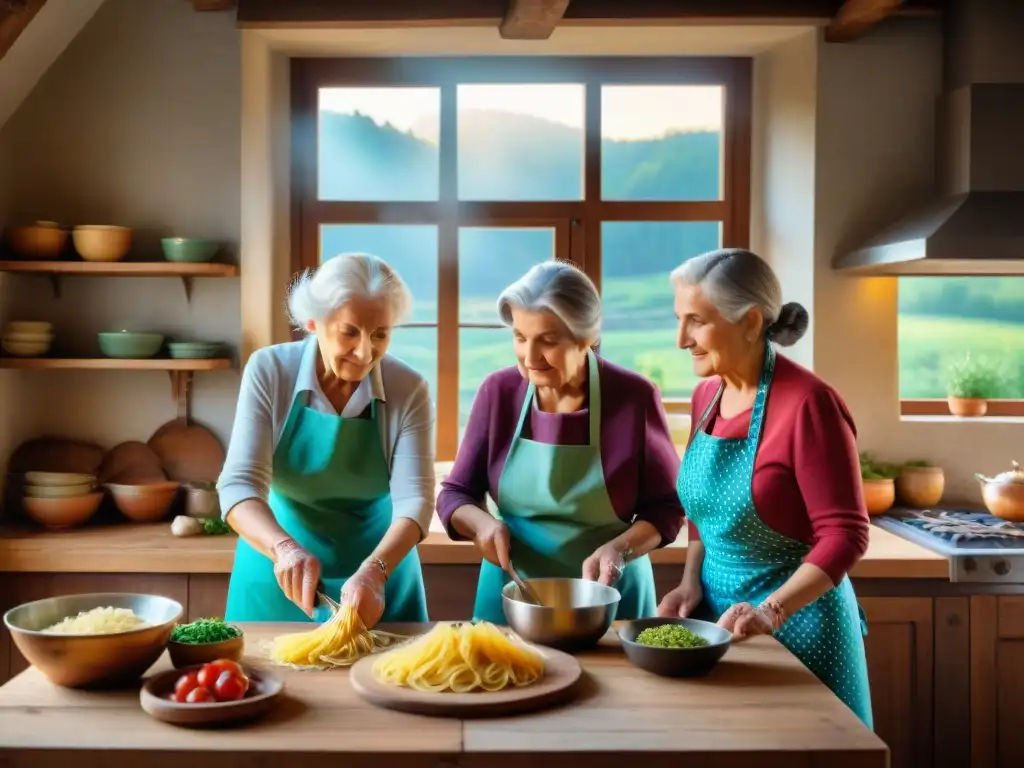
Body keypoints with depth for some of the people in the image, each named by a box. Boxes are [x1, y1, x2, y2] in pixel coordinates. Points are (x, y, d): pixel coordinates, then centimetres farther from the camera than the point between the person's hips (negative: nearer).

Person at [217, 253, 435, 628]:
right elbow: (239, 485, -19)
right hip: (280, 572, 0)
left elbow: (414, 498, -19)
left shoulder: (409, 389, -13)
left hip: (378, 577, 0)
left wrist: (374, 570, -36)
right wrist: (285, 548, -37)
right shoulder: (269, 371, -14)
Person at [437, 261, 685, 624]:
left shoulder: (635, 397, -13)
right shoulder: (498, 392, -7)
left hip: (609, 597, -2)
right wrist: (483, 523, -19)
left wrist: (619, 549, -22)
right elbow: (454, 495, 1)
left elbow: (666, 507, -5)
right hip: (511, 595, 2)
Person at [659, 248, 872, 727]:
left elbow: (844, 535, -19)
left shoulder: (808, 402, -20)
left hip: (795, 620, -7)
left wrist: (771, 611, -27)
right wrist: (692, 581, -2)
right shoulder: (706, 396, 1)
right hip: (718, 613, 7)